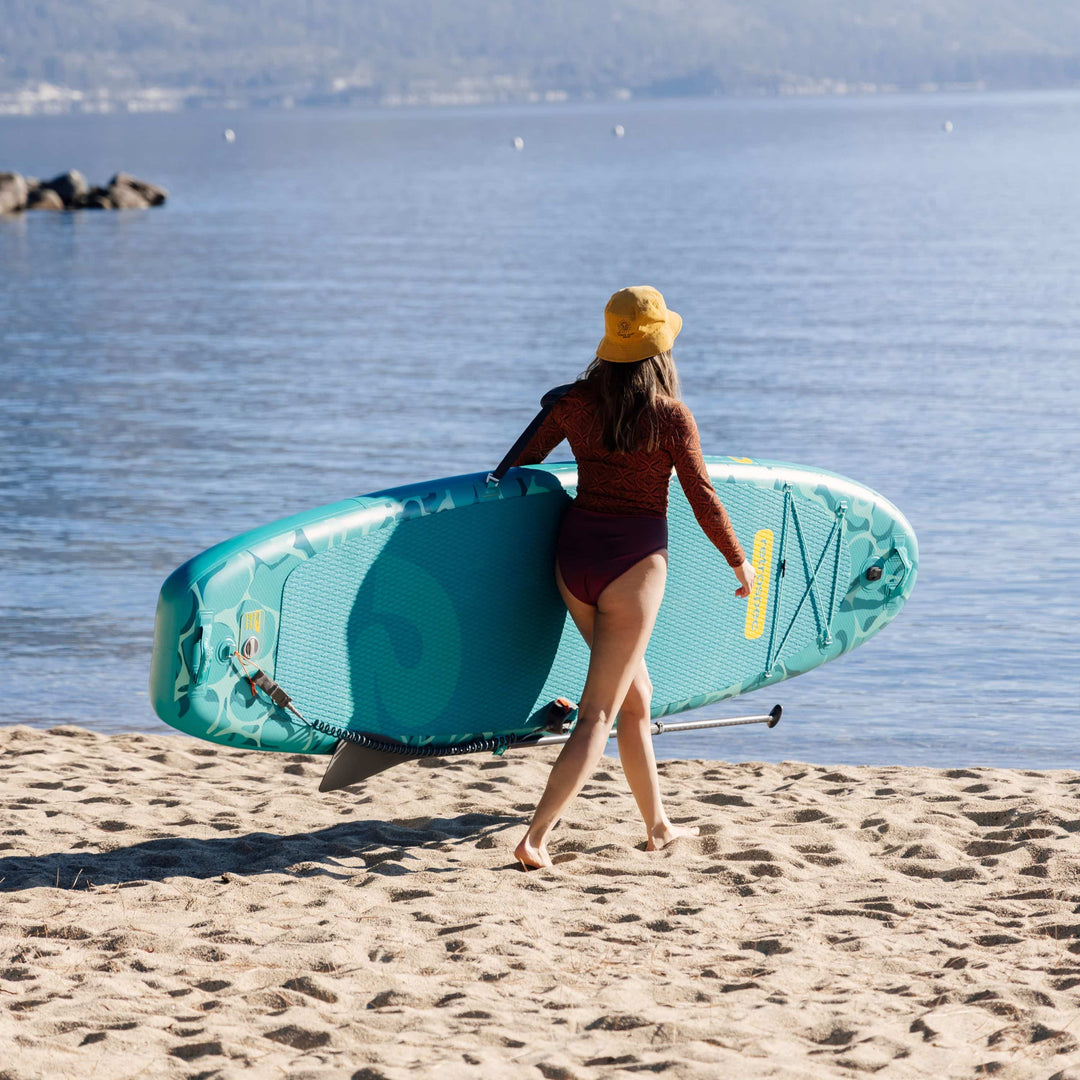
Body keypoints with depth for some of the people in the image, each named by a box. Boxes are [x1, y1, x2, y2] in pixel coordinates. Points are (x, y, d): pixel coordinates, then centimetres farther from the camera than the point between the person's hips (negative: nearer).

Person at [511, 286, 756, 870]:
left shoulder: (575, 401, 2)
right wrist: (738, 561, 9)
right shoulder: (670, 415, -9)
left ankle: (658, 826, 32)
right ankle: (534, 837, -14)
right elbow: (702, 498, -5)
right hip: (633, 563, -5)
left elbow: (521, 462, 10)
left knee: (635, 697, 21)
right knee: (598, 713, -3)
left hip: (573, 554, 5)